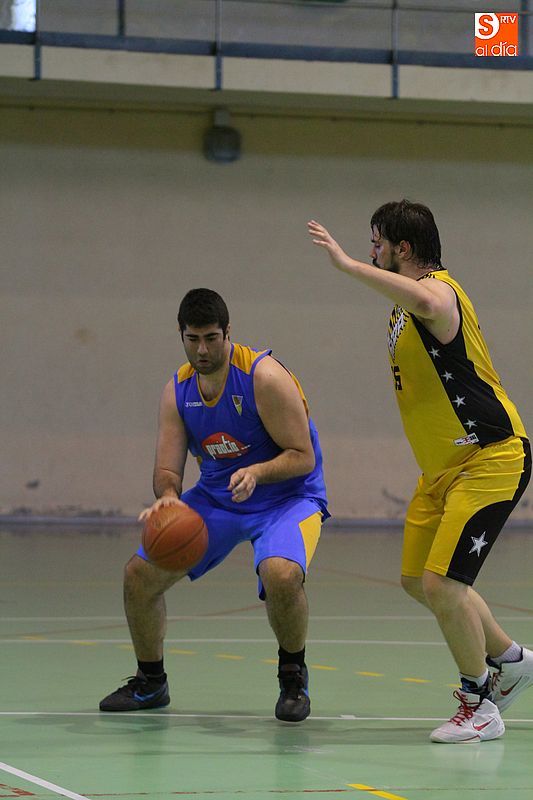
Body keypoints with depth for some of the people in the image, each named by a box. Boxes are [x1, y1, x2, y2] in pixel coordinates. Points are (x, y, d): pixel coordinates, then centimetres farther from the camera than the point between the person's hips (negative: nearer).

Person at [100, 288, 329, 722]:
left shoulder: (265, 377, -22)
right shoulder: (178, 390, -4)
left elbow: (303, 457, -20)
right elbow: (167, 469, -4)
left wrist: (256, 472, -38)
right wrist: (167, 495, -28)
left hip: (288, 496, -6)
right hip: (215, 497, 6)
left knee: (282, 574, -36)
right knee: (140, 574, -5)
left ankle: (293, 676, -7)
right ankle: (150, 683, 18)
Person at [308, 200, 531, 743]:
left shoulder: (438, 289, -19)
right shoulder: (408, 304, 12)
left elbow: (424, 301, -46)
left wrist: (348, 264, -41)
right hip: (443, 468, 11)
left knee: (442, 583, -16)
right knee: (418, 581, 15)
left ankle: (479, 707, 0)